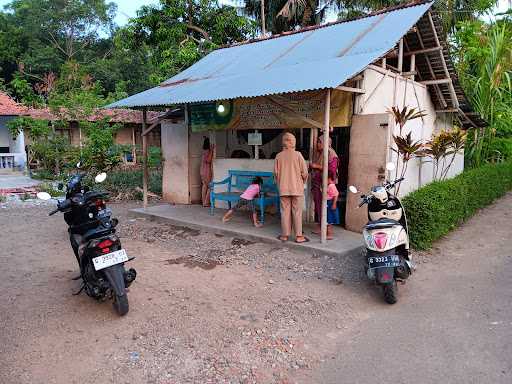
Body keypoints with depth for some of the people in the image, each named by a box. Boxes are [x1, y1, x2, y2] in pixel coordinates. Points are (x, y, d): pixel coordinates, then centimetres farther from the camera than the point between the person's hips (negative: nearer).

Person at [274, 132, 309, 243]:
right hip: (297, 188, -2)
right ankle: (299, 236, 9)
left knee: (285, 212, 9)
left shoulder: (279, 156, -2)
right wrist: (302, 183, 12)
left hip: (283, 189, 2)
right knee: (297, 213, 4)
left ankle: (285, 235, 15)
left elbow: (276, 173, 2)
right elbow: (304, 173, -7)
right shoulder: (298, 155, -9)